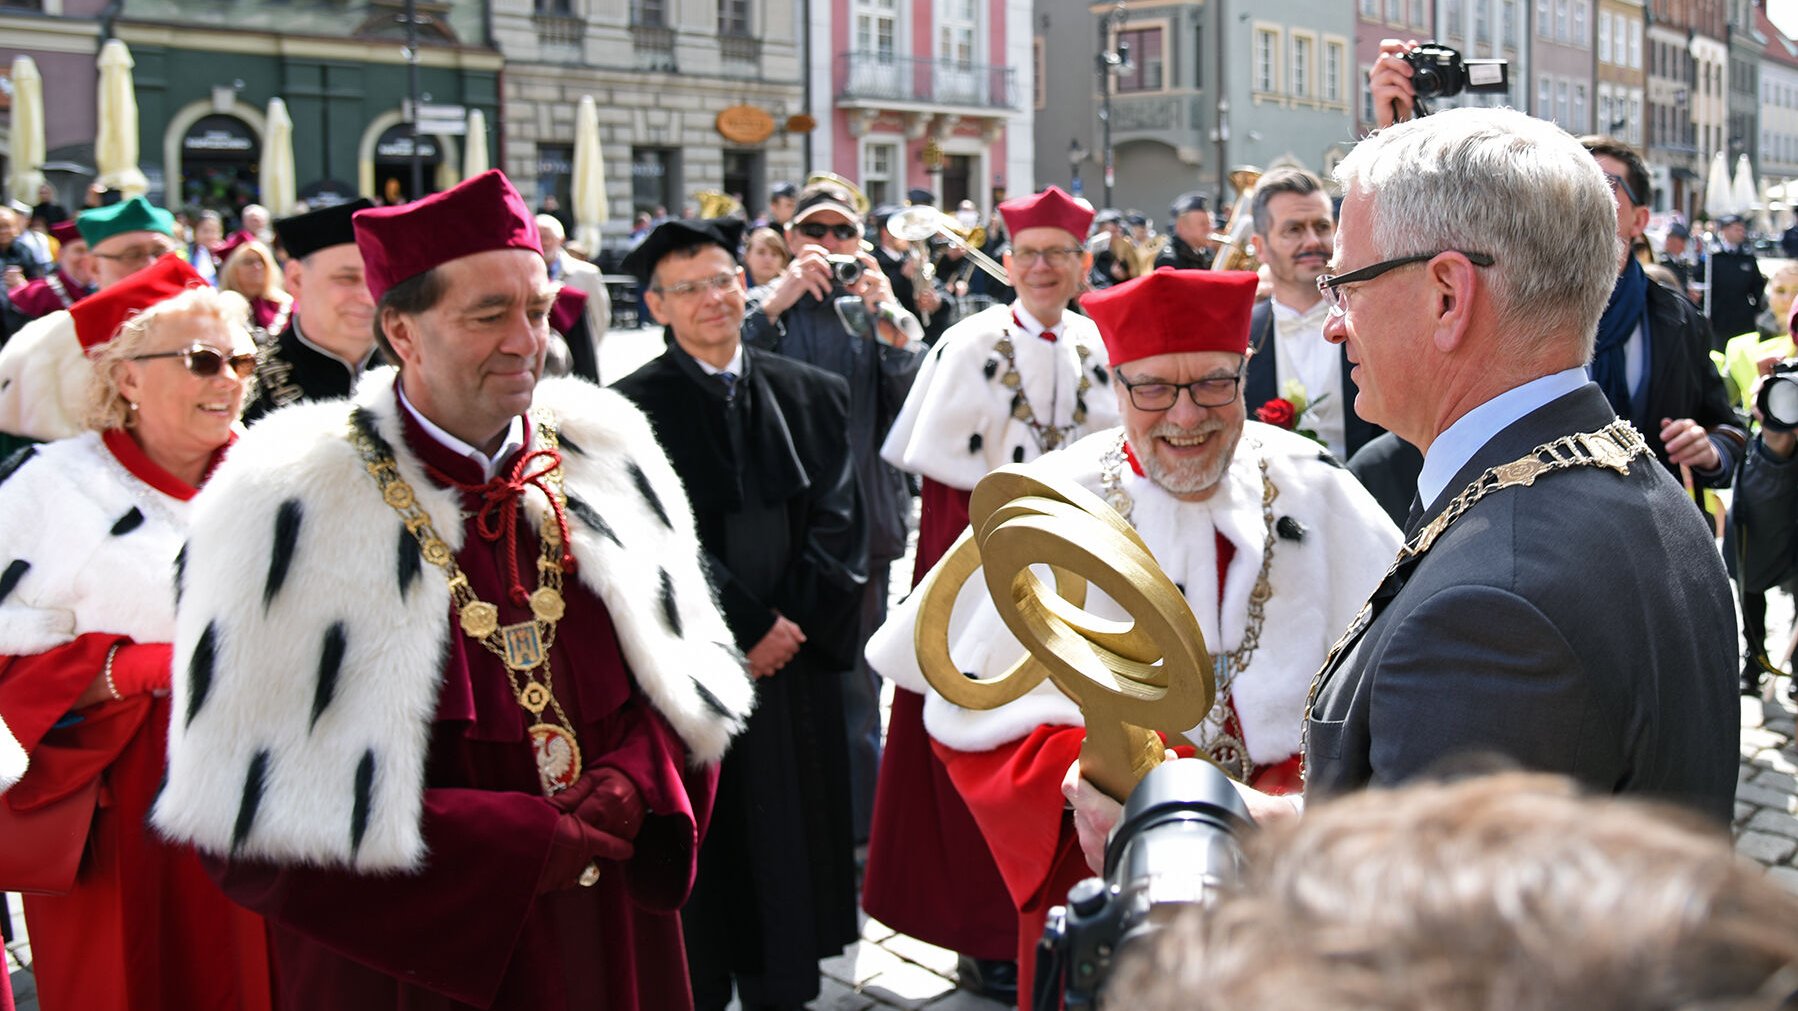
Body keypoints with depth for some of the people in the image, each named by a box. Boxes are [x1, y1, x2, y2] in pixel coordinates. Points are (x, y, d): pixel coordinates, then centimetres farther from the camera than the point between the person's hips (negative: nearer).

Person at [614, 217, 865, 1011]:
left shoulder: (814, 396, 9)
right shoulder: (633, 407, -4)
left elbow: (838, 523, 4)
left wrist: (795, 621, -7)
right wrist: (747, 627, -11)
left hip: (795, 663, 4)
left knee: (791, 848, 8)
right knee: (699, 853, 4)